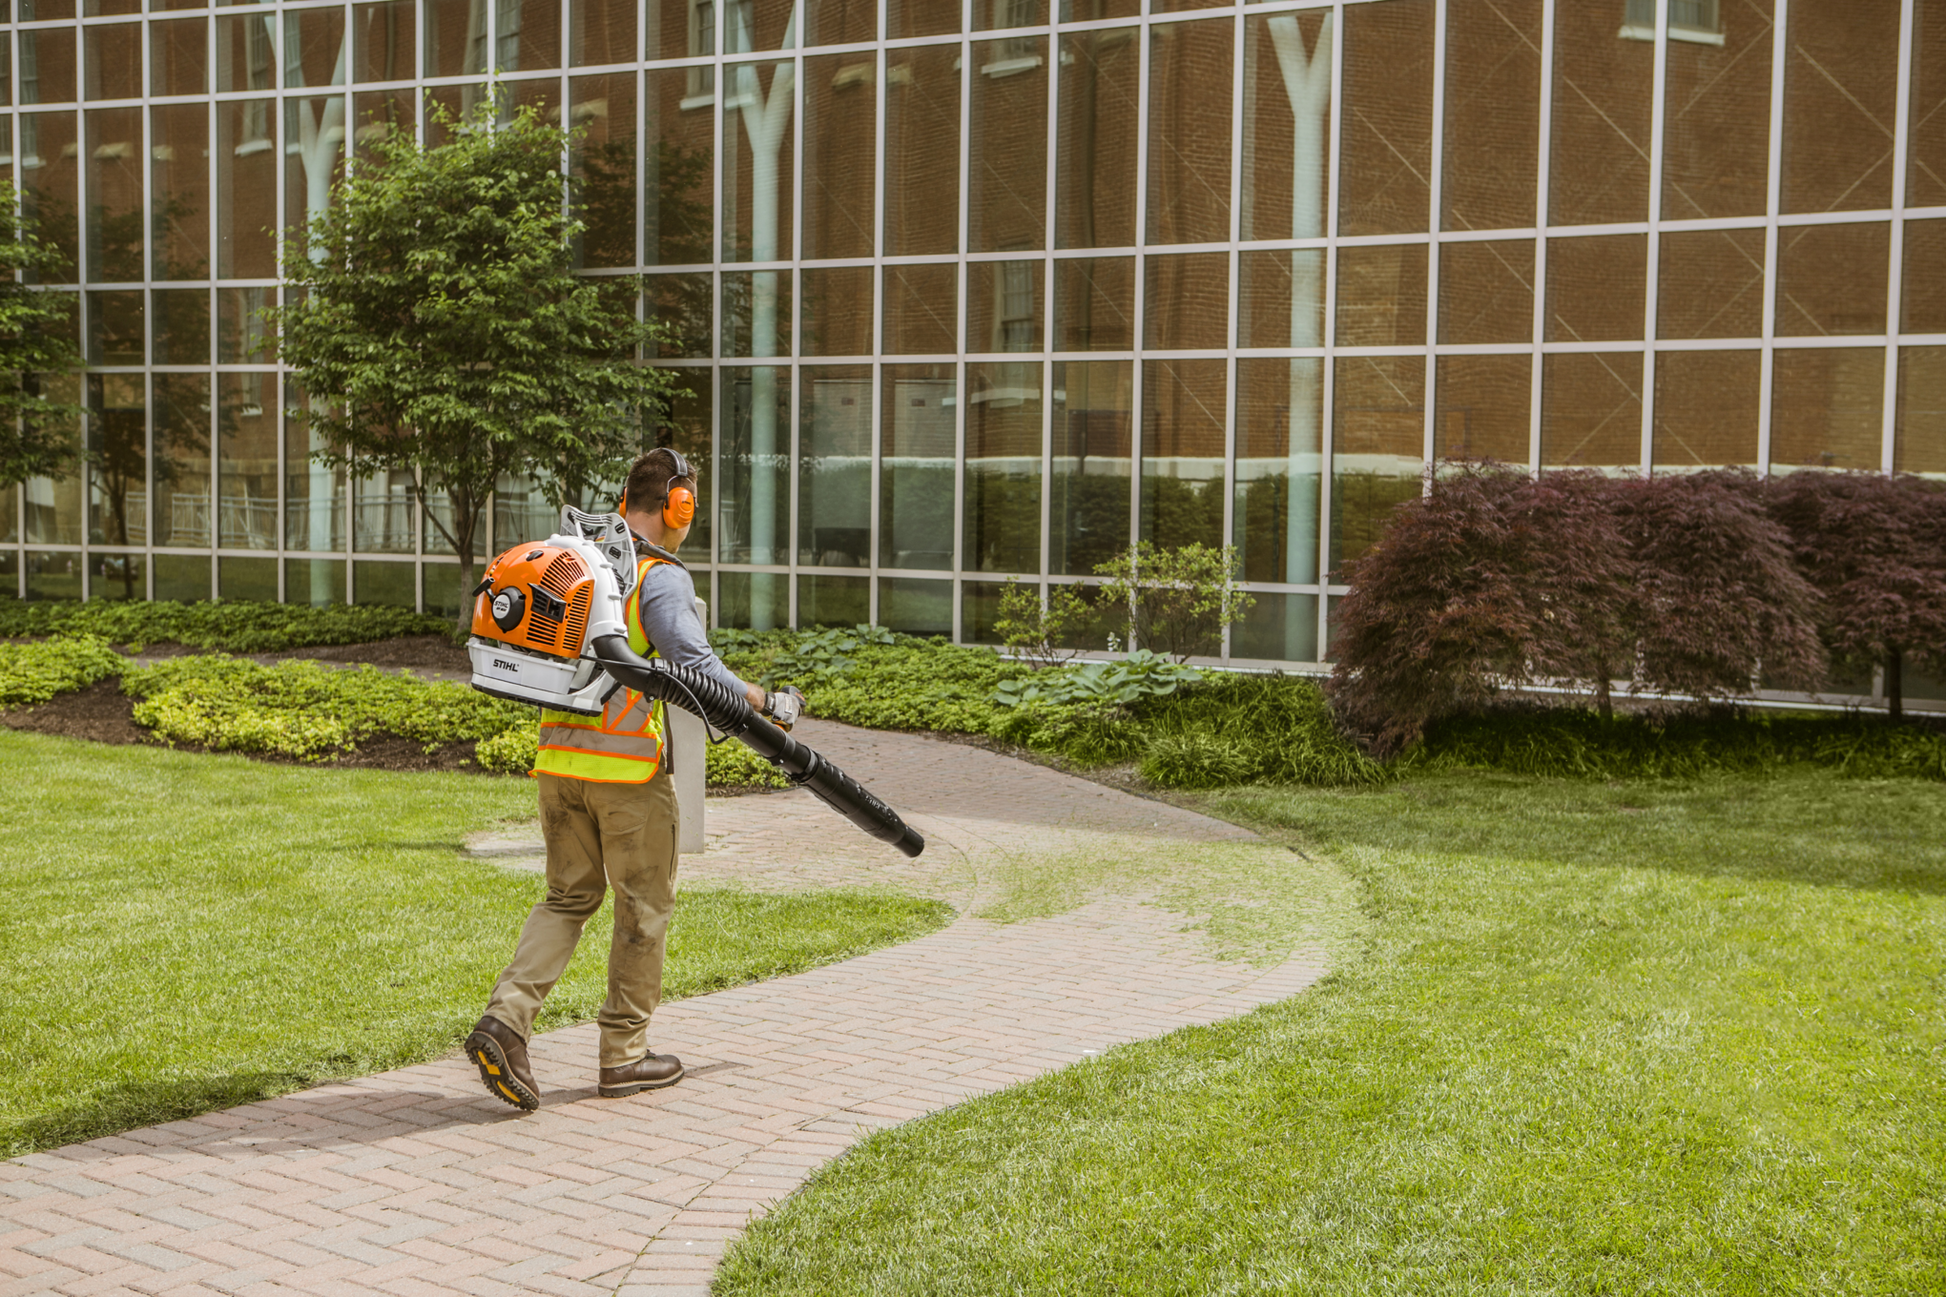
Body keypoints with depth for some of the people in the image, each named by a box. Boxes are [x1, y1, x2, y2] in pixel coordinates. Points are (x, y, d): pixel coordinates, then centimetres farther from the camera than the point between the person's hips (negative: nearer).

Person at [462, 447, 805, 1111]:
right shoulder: (662, 578, -11)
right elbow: (697, 670, -20)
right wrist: (770, 704, -8)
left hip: (558, 758, 7)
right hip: (627, 765, -6)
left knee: (568, 896, 16)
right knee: (644, 907, 9)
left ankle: (505, 1018, -2)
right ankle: (624, 1055, 17)